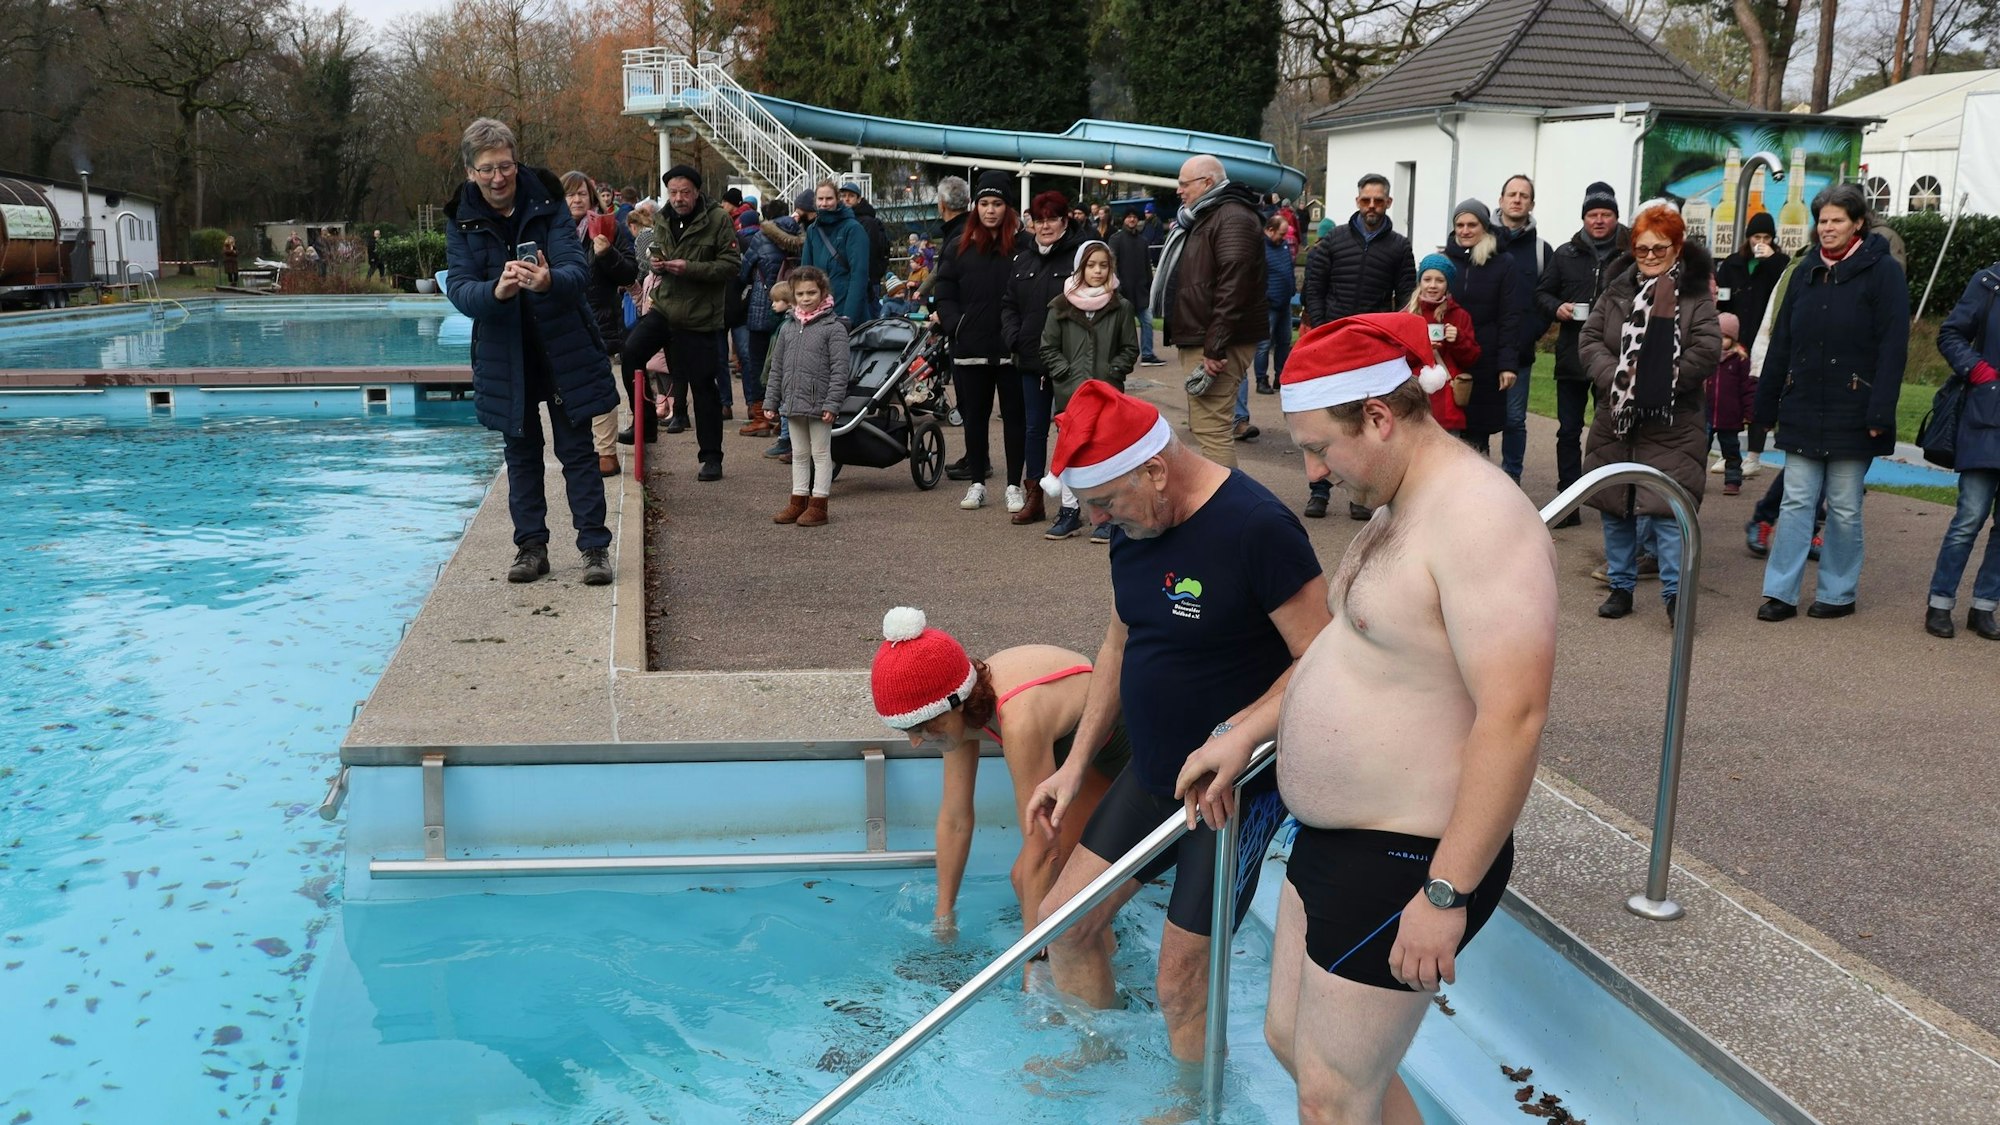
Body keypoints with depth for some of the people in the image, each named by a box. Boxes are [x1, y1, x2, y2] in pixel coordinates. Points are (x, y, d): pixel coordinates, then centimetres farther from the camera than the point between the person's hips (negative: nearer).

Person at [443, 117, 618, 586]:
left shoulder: (546, 204, -9)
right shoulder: (462, 220, -4)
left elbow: (579, 269, -19)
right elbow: (459, 289, -14)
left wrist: (549, 281, -42)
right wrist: (497, 290, -37)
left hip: (564, 349, -2)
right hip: (505, 355, 2)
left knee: (577, 450, 2)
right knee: (521, 452, 11)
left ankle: (595, 546, 7)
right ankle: (531, 546, 20)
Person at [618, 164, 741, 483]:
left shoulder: (717, 219, -10)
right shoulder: (662, 220, 8)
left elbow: (732, 265, -14)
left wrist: (690, 268, -23)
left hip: (700, 317, -5)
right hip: (663, 309, 5)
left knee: (703, 387, 2)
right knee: (627, 354, -11)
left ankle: (711, 458, 13)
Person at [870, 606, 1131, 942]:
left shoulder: (1018, 720, -40)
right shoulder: (962, 709, -15)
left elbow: (1042, 848, -33)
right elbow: (955, 820, -3)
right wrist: (943, 916, 6)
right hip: (1099, 754, 8)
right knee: (1025, 877, 4)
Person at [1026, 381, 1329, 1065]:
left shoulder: (1256, 527, -24)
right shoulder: (1134, 526, 1)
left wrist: (1238, 734, -32)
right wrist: (1077, 762, 13)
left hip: (1239, 788, -8)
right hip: (1153, 771, 8)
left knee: (1181, 981, -2)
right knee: (1065, 921, 11)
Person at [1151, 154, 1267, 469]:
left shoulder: (1233, 218, -13)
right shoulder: (1203, 218, 21)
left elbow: (1232, 289, -23)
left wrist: (1214, 348, -25)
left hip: (1216, 345, -11)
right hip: (1198, 340, 11)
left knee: (1211, 428, -14)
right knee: (1206, 425, 14)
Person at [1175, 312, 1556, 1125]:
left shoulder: (1478, 519, -24)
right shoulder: (1398, 505, 9)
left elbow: (1514, 715, -29)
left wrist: (1447, 895, -27)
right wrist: (1244, 740, 18)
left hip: (1404, 866, -10)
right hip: (1332, 838, 10)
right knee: (1292, 1040, 21)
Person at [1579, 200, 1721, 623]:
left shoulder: (1696, 295, -4)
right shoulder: (1617, 291, 8)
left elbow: (1707, 352, -13)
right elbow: (1590, 341, 2)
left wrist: (1658, 385, -19)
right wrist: (1616, 378, -14)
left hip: (1672, 426, -4)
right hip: (1616, 419, 4)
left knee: (1665, 508, -9)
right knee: (1615, 506, 10)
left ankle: (1675, 591, -1)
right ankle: (1621, 584, 22)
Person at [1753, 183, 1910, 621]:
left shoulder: (1882, 271, -4)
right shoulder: (1807, 270, 11)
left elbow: (1893, 347, -9)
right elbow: (1781, 341, 13)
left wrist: (1880, 410, -16)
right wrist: (1767, 401, 10)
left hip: (1851, 412, -4)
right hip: (1803, 410, 4)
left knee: (1844, 508, 5)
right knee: (1795, 502, 3)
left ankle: (1838, 593, 16)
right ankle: (1780, 593, 4)